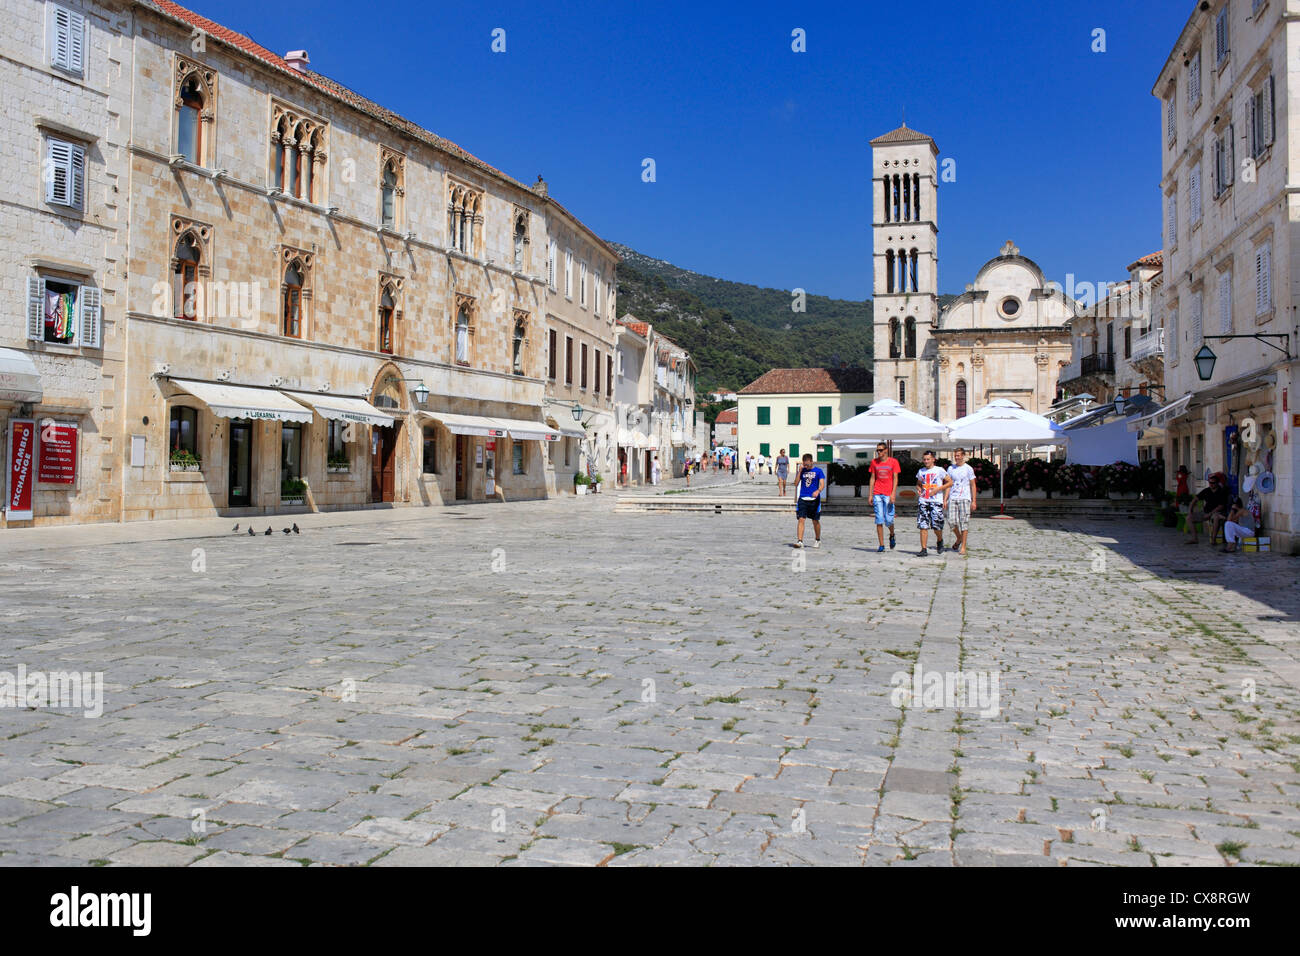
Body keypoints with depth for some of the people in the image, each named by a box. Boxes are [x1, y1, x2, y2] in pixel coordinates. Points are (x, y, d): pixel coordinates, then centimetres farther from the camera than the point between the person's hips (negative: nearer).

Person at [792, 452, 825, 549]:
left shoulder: (818, 471, 1)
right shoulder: (802, 470, 9)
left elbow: (822, 484, -7)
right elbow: (796, 484, 3)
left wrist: (818, 491, -28)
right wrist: (800, 471, -5)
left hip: (814, 499, -2)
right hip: (802, 498, 2)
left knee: (815, 521, 8)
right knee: (801, 519, -10)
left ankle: (817, 540, 27)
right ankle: (799, 541, -15)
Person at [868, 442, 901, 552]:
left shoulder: (893, 461, 1)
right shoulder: (874, 462, 9)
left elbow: (895, 478, -2)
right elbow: (872, 478, 12)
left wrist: (893, 494, -12)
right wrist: (870, 495, 7)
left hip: (889, 494, -2)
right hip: (877, 494, 2)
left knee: (889, 520, -4)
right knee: (879, 520, -2)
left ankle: (892, 535, 29)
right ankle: (881, 546, 1)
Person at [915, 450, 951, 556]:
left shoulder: (939, 470, 1)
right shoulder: (921, 471, 14)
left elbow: (950, 482, 2)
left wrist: (938, 489, -9)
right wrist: (918, 489, 6)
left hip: (936, 501, -4)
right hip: (923, 501, 4)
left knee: (937, 526, -7)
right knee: (923, 526, -4)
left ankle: (940, 541, 24)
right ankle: (924, 549, -1)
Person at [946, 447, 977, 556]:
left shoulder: (968, 469, 2)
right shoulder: (951, 468, 10)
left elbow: (973, 486, 4)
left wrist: (974, 501, -1)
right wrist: (945, 499, 6)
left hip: (965, 499, -3)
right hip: (953, 498, 3)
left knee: (964, 523, -4)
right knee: (951, 521, -6)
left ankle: (963, 547, 0)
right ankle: (959, 538, 22)